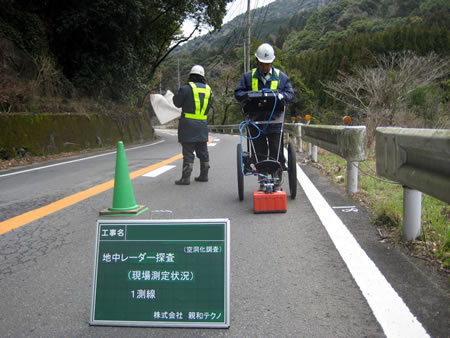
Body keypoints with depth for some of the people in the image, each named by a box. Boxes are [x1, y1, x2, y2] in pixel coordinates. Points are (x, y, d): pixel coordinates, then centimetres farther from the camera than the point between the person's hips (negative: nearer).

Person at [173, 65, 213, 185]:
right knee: (202, 151, 14)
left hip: (188, 123, -5)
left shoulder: (186, 88, -8)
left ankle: (186, 177, -5)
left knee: (188, 151, -4)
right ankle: (204, 175, 21)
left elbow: (177, 103, 1)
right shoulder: (208, 90, 10)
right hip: (203, 125, 5)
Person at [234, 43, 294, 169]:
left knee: (276, 152, 0)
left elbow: (290, 94, 4)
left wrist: (280, 95, -19)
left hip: (274, 120, -1)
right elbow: (238, 93, 4)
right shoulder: (248, 76, 9)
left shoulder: (281, 77, 9)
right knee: (259, 151, 7)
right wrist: (249, 95, -17)